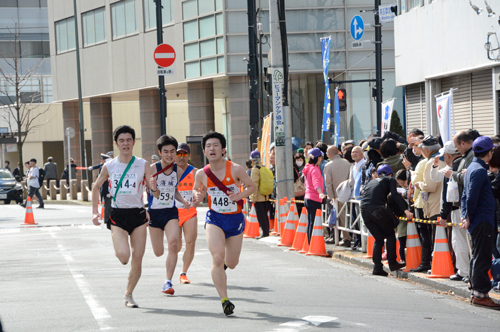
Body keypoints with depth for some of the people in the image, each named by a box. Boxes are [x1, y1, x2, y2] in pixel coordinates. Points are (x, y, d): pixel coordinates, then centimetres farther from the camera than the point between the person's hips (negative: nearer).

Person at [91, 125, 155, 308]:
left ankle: (128, 295, 18)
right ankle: (119, 252, 17)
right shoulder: (109, 166, 1)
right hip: (117, 215, -1)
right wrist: (95, 211, 11)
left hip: (138, 214, 1)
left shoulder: (143, 165, 0)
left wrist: (154, 187, -22)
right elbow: (96, 186, 16)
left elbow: (155, 192, 1)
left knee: (137, 259, 0)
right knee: (123, 255, -21)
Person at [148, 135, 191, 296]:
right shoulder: (153, 169, -13)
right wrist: (153, 188, -37)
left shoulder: (178, 169, 1)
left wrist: (184, 201, 0)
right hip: (154, 212, -2)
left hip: (171, 211, 2)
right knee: (158, 253, 6)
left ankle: (168, 281, -14)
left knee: (173, 243, -21)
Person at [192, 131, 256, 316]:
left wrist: (239, 195, -18)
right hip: (214, 219, 0)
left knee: (231, 264, 11)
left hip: (235, 219, 0)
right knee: (217, 258, -21)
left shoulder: (235, 169, -11)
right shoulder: (201, 174, -5)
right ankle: (224, 299, -15)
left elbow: (252, 186, 1)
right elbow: (196, 190, 15)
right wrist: (197, 196, -9)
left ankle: (225, 262, 51)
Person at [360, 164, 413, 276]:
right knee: (390, 234, 16)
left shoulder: (372, 181, 31)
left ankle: (377, 267, 7)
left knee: (379, 238, 15)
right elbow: (394, 195, -3)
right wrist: (405, 210, -13)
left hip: (364, 210, 5)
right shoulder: (390, 180, 14)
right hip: (377, 209, -5)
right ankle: (392, 263, 13)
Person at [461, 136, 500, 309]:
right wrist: (469, 217, -11)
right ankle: (480, 294, -5)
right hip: (483, 221, -10)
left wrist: (466, 216, 13)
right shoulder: (479, 170, -16)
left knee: (478, 257, 14)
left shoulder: (471, 168, 14)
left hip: (476, 222, 10)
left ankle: (476, 292, 19)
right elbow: (472, 197, -19)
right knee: (482, 258, -6)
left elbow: (466, 196, 17)